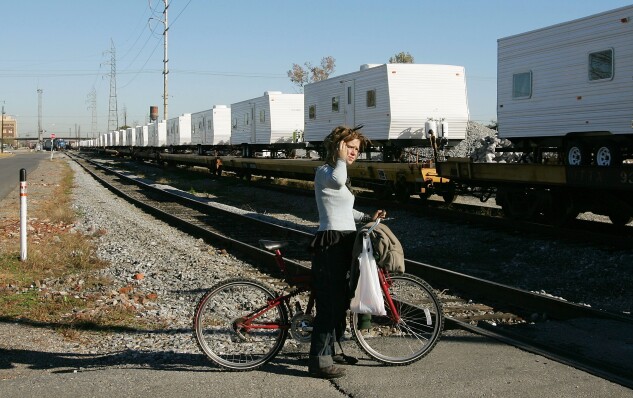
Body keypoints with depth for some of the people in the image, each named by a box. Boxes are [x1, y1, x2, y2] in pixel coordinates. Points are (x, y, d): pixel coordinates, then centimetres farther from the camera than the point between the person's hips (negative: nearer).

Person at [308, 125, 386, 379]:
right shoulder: (324, 172, -10)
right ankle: (319, 361, -7)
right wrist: (341, 159, -19)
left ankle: (332, 351, 26)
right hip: (331, 243, -10)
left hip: (344, 243, 10)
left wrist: (367, 217, 16)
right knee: (329, 301, -10)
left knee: (341, 300, 15)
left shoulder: (340, 174, 21)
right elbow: (337, 181, -35)